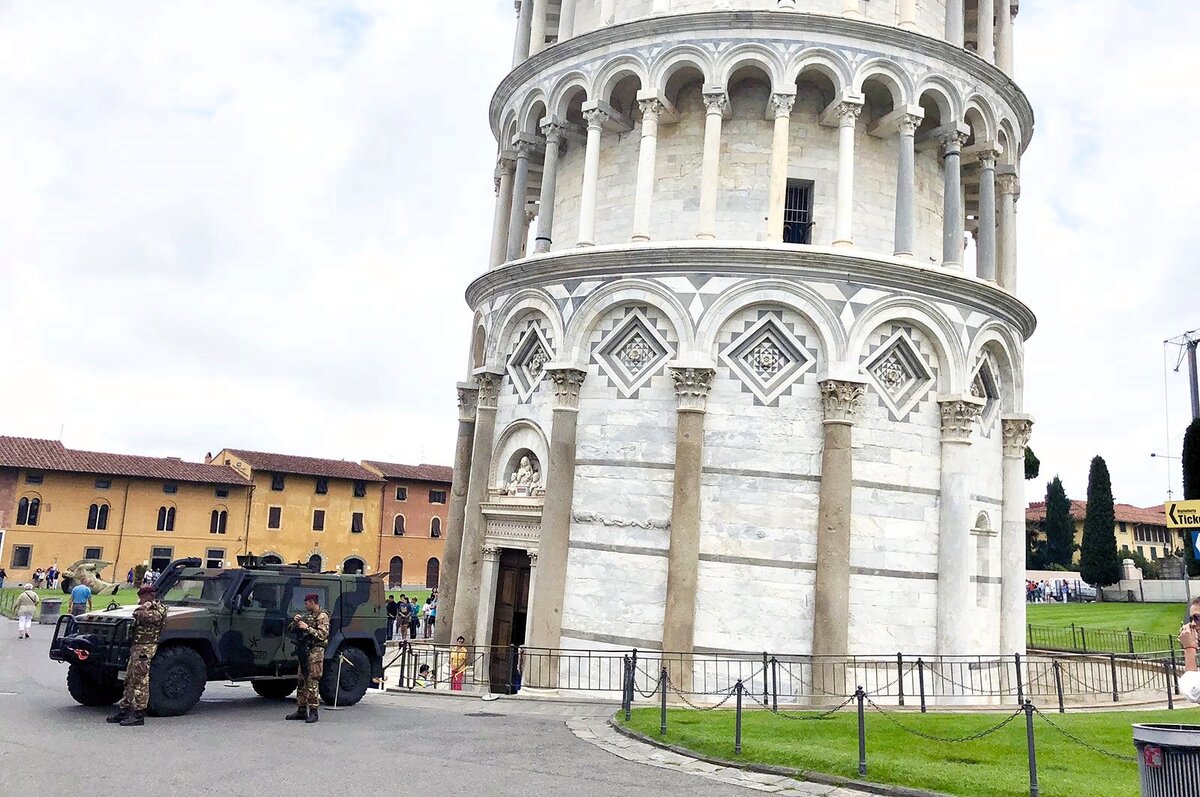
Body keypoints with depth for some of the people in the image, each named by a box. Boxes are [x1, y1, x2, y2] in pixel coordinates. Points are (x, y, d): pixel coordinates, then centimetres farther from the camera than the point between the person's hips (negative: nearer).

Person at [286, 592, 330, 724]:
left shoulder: (322, 616, -6)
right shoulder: (307, 615, 19)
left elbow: (323, 635, -18)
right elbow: (291, 629, 21)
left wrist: (307, 628, -21)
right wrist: (295, 622, 0)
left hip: (316, 652, -8)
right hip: (304, 651, 8)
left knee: (311, 682, -10)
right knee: (301, 681, 10)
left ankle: (313, 712, -9)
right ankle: (301, 710, 17)